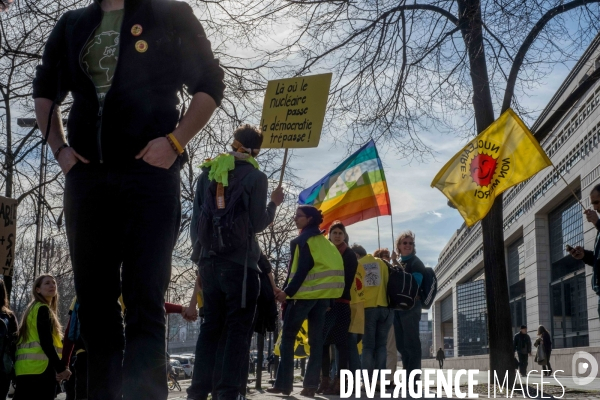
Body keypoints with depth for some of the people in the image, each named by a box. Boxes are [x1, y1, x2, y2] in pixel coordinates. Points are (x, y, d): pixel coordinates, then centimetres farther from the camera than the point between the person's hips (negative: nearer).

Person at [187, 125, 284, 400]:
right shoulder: (255, 177, -2)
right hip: (239, 262, -5)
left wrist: (200, 258, 17)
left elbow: (196, 220, 12)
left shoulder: (208, 173, 12)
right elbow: (257, 224, -6)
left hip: (209, 260, 5)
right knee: (238, 329, -2)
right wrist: (274, 203, 12)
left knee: (211, 326, 11)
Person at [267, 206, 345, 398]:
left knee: (287, 338, 1)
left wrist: (287, 291, -17)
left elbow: (301, 270, -17)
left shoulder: (303, 241, -8)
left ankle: (283, 383, 0)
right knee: (316, 341, 6)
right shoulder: (325, 242, 17)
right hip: (323, 294, 7)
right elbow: (330, 268, 16)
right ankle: (311, 385, 2)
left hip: (305, 293, -7)